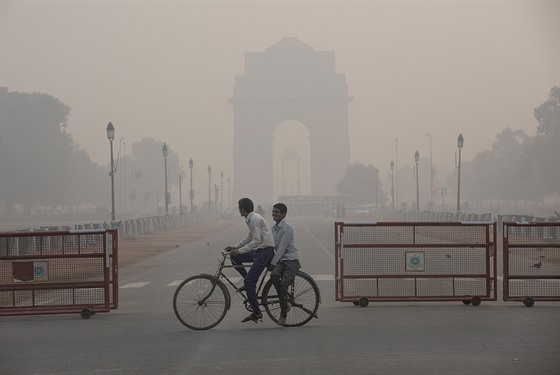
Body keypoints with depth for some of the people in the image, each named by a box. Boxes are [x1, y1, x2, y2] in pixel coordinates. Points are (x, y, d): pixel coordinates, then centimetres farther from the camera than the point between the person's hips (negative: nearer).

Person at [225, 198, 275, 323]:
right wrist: (235, 247, 20)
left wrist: (239, 251, -24)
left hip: (265, 252, -10)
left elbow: (256, 240, -24)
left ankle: (256, 312, -7)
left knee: (249, 282, -12)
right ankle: (250, 283, 13)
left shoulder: (255, 219, -17)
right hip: (258, 251, 10)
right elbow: (250, 238, 26)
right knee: (234, 257, 12)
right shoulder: (250, 219, 15)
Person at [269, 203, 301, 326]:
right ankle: (285, 304, -14)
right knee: (274, 275, -26)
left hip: (291, 260, -6)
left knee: (283, 284, -19)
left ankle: (283, 315, -8)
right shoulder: (274, 228, 16)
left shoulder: (287, 228, -11)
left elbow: (282, 248, -16)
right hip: (280, 260, 6)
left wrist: (273, 262, -17)